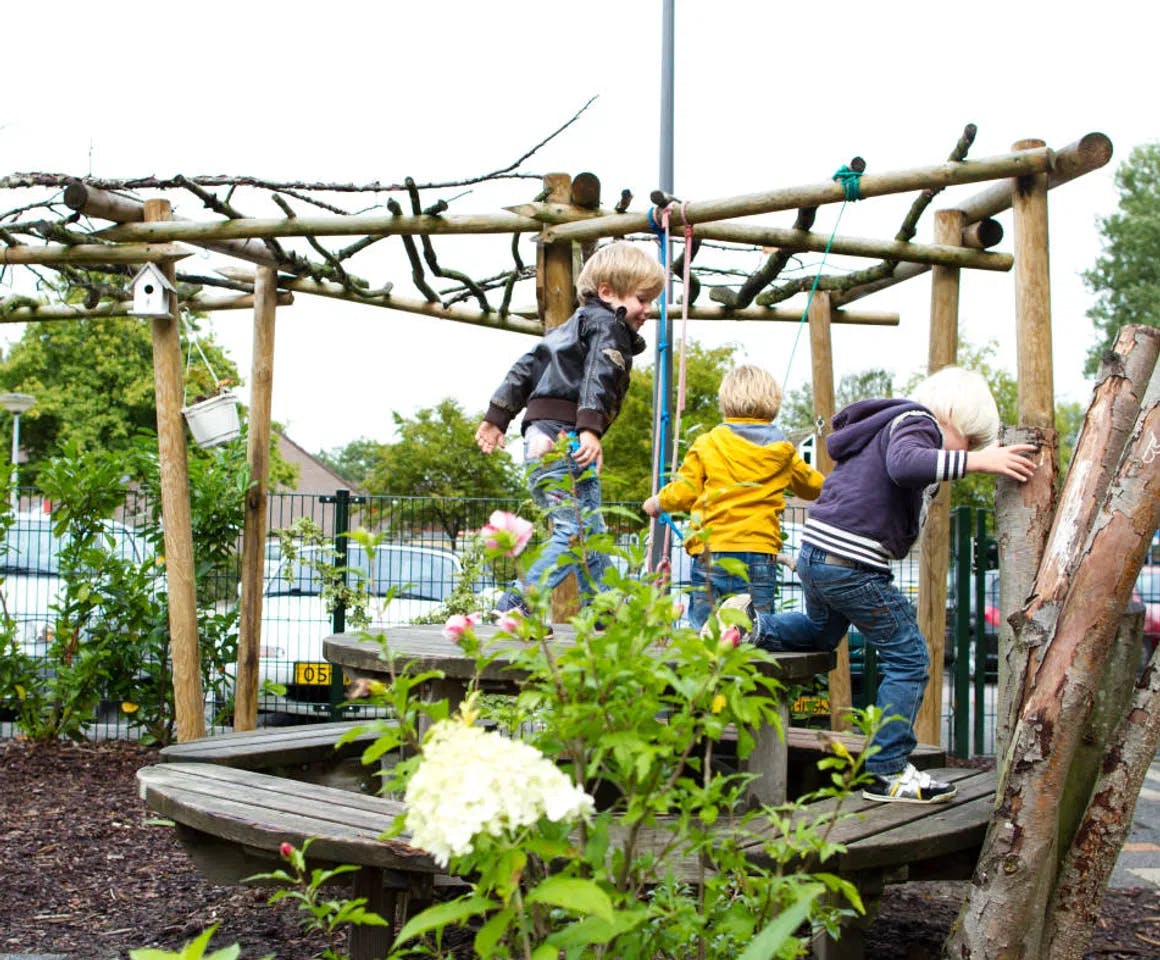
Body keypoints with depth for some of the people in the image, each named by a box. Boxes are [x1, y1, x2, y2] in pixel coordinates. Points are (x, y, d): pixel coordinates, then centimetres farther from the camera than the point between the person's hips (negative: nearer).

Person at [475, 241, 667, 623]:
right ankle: (516, 604, -19)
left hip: (541, 438, 10)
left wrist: (497, 417, 26)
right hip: (565, 435, -10)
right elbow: (598, 377, -18)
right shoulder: (609, 326, -1)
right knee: (578, 530, -13)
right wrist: (591, 429, -31)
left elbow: (525, 367, 26)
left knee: (591, 532, 13)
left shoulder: (574, 325, 28)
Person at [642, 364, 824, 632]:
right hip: (760, 552, 2)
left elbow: (682, 494, 4)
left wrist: (657, 503, 25)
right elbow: (814, 486, 28)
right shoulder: (782, 450, 12)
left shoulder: (707, 444, 3)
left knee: (702, 631, 1)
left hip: (711, 552, -1)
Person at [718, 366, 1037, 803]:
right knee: (908, 659, 1)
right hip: (851, 565, -10)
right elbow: (904, 464, -30)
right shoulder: (917, 422, -8)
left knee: (821, 635, 36)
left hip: (815, 553, 10)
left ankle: (754, 625, 13)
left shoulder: (889, 423, 22)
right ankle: (887, 772, 4)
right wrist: (978, 461, -34)